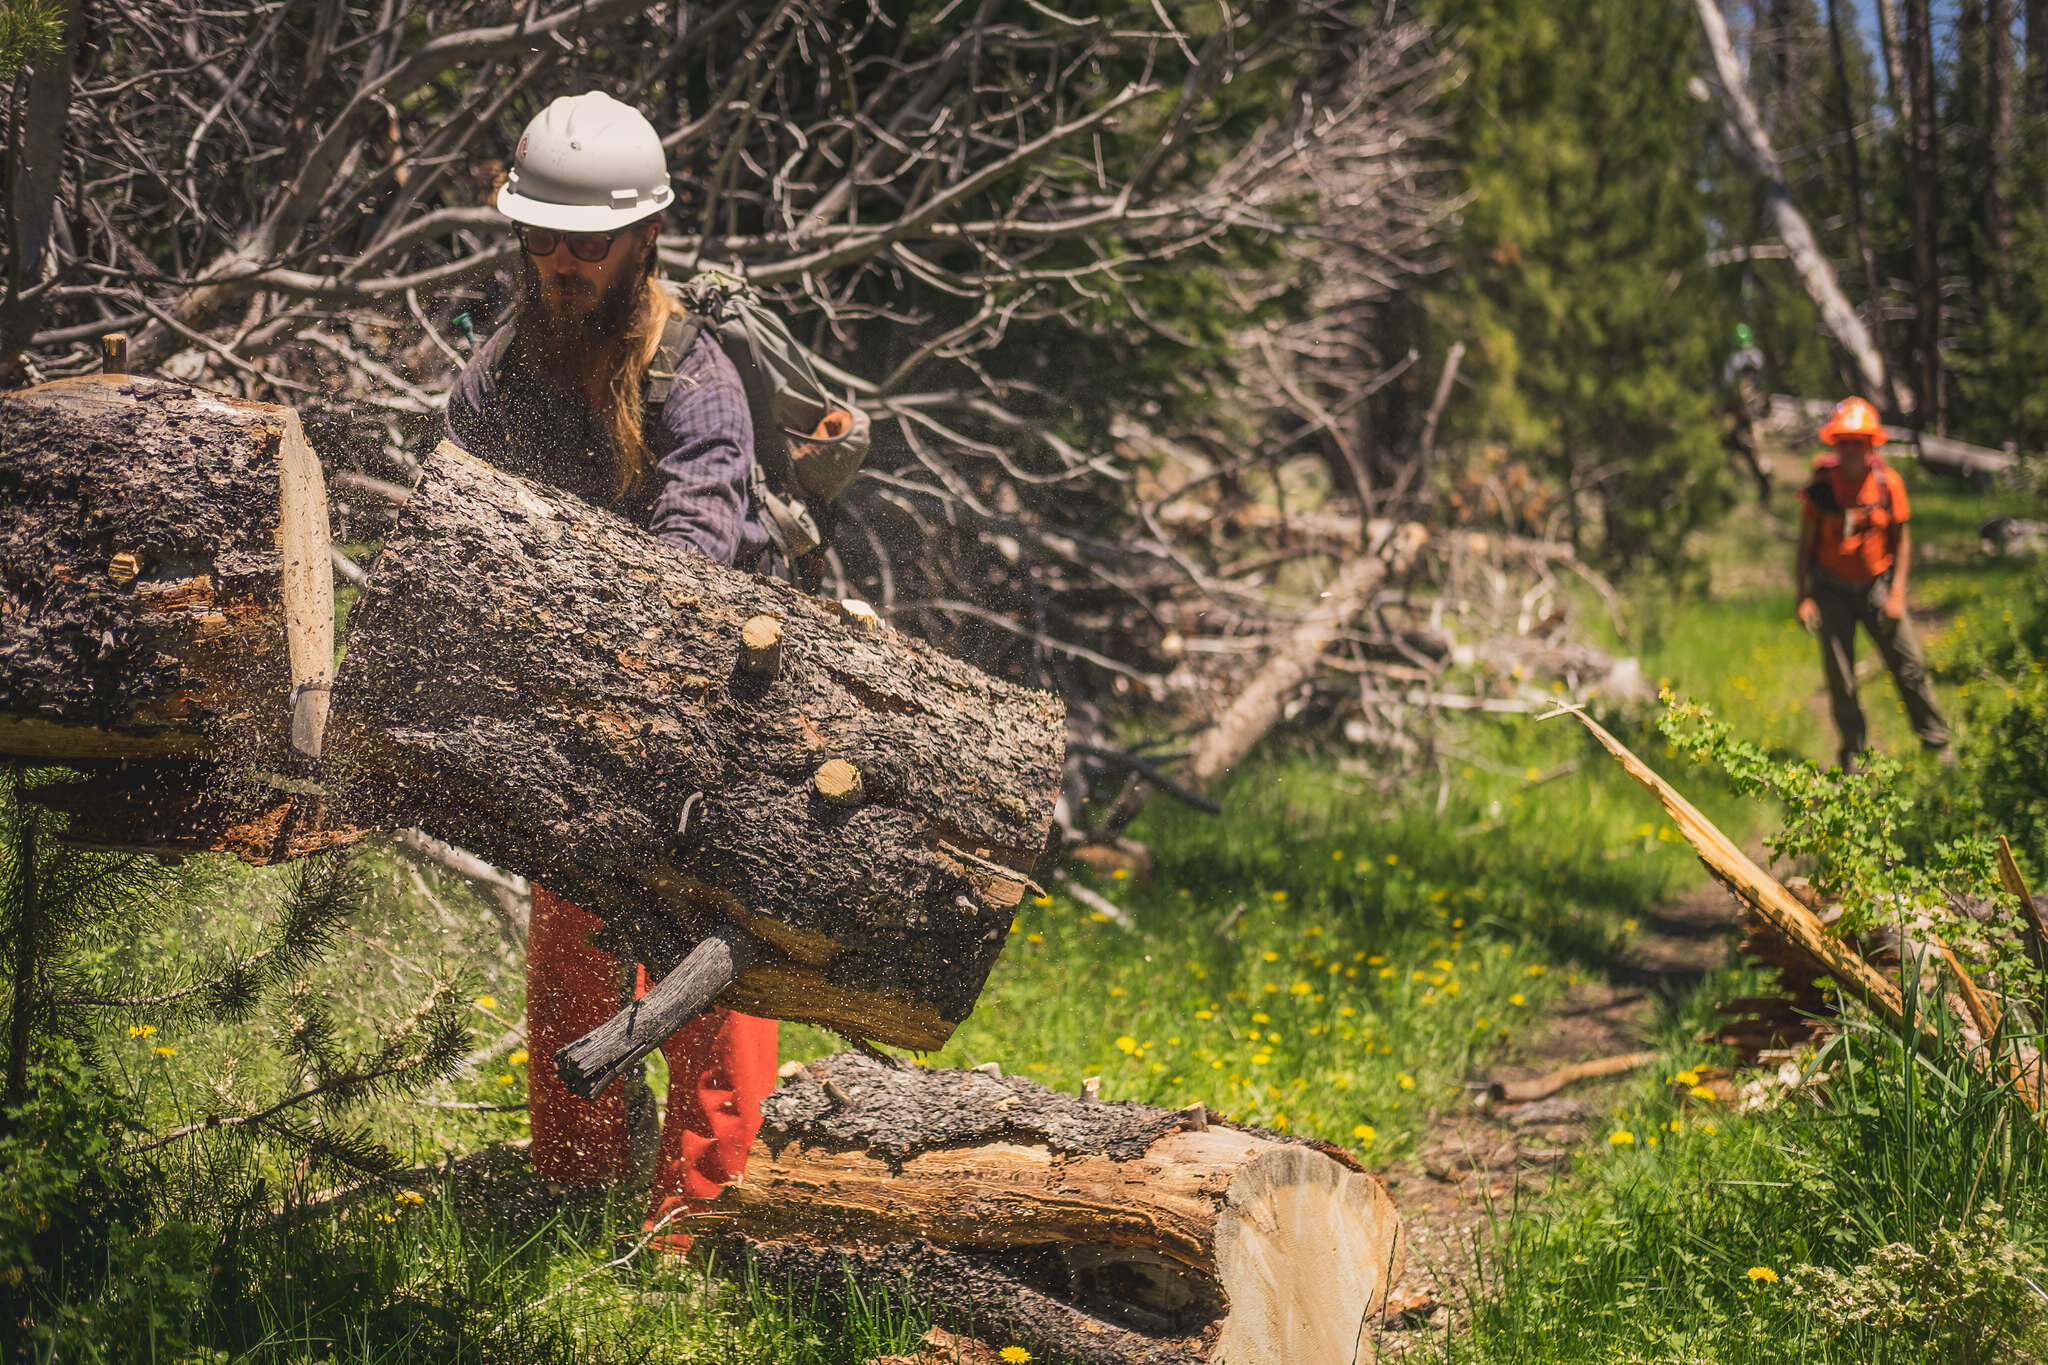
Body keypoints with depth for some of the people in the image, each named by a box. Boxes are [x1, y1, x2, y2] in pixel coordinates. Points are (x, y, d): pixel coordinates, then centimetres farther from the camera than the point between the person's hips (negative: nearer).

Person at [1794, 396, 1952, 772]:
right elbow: (1806, 544, -2)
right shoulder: (1820, 487, -9)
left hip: (1876, 586, 1)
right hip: (1832, 589, -1)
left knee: (1910, 665, 0)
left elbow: (1901, 539, 1)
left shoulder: (1888, 483, -7)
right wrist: (1804, 597, -6)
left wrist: (1897, 593, -4)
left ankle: (1938, 744, 14)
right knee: (1840, 679, 1)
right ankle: (1854, 755, 16)